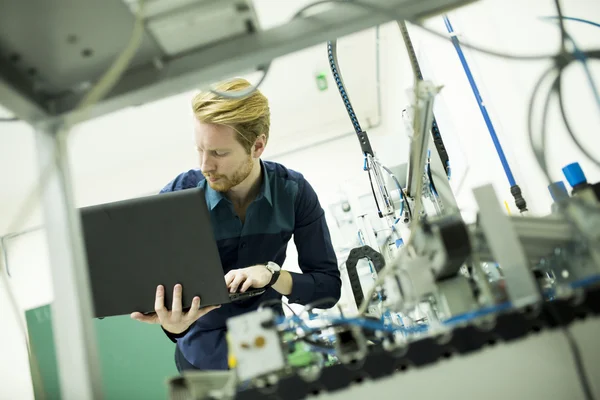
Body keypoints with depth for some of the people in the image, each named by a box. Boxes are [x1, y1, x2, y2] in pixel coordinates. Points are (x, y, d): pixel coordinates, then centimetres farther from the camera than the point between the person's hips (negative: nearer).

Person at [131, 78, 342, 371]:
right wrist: (173, 326, -35)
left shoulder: (294, 192, -13)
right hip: (205, 357, -1)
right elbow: (156, 286, -14)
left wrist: (272, 274, -25)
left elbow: (329, 287, -9)